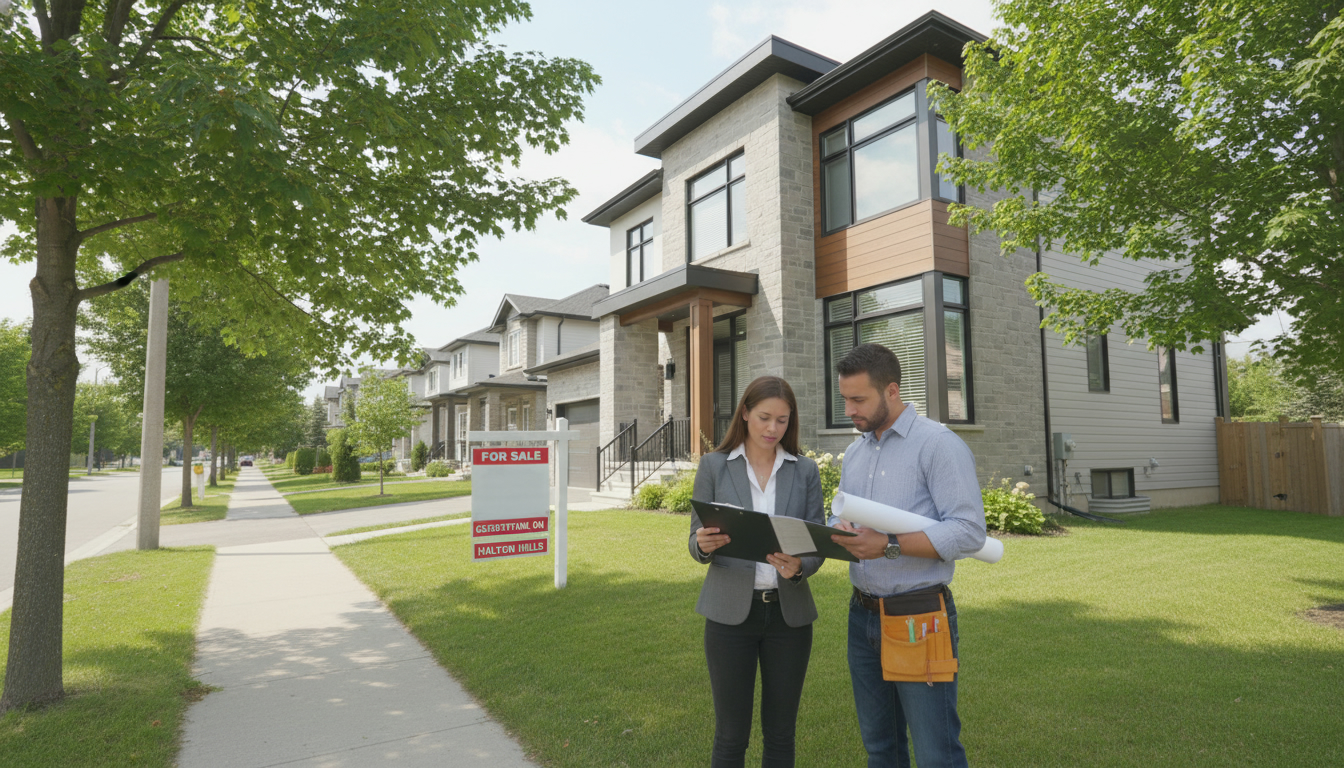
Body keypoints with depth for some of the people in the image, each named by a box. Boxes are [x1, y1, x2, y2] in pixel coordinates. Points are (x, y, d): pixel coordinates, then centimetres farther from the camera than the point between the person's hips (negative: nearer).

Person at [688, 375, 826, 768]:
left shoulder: (805, 470, 3)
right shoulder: (714, 466, -1)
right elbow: (696, 542, 1)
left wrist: (798, 567, -20)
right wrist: (705, 545, -23)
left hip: (788, 613, 2)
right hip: (731, 611, -1)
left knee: (780, 734, 12)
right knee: (731, 734, 6)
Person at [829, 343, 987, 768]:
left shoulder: (938, 444, -12)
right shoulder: (855, 453, 12)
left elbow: (969, 532, -18)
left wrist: (889, 545, -26)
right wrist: (833, 534, -6)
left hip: (919, 617, -7)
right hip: (863, 616, 7)